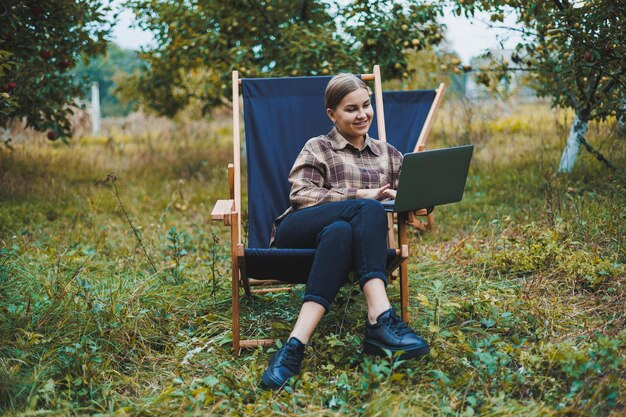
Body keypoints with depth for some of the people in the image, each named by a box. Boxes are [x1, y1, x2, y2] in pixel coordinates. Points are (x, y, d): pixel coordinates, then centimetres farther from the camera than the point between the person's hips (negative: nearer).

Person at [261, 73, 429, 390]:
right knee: (369, 210, -33)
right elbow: (301, 195, -4)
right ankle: (381, 319, -48)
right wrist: (362, 195, -13)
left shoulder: (387, 154, 27)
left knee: (340, 232, -37)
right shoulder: (318, 148, 14)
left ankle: (296, 344, -50)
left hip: (349, 233, 3)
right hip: (298, 232, -2)